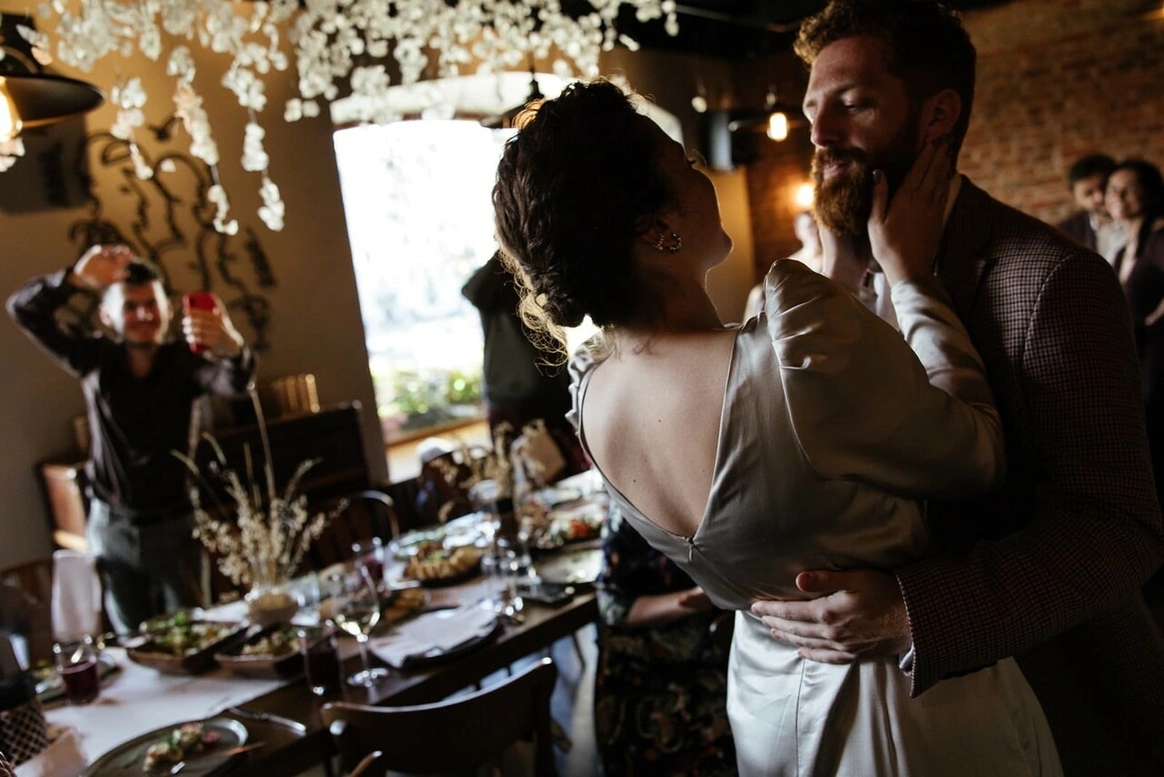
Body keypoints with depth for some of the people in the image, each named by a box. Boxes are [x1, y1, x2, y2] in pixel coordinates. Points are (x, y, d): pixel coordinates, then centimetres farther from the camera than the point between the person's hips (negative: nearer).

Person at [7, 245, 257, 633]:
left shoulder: (184, 361, -12)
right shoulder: (95, 360, -6)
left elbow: (236, 381, -33)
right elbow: (23, 309, -13)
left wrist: (232, 348, -59)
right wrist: (77, 278, -35)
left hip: (174, 525, -2)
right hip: (111, 528, 2)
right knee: (133, 642, 14)